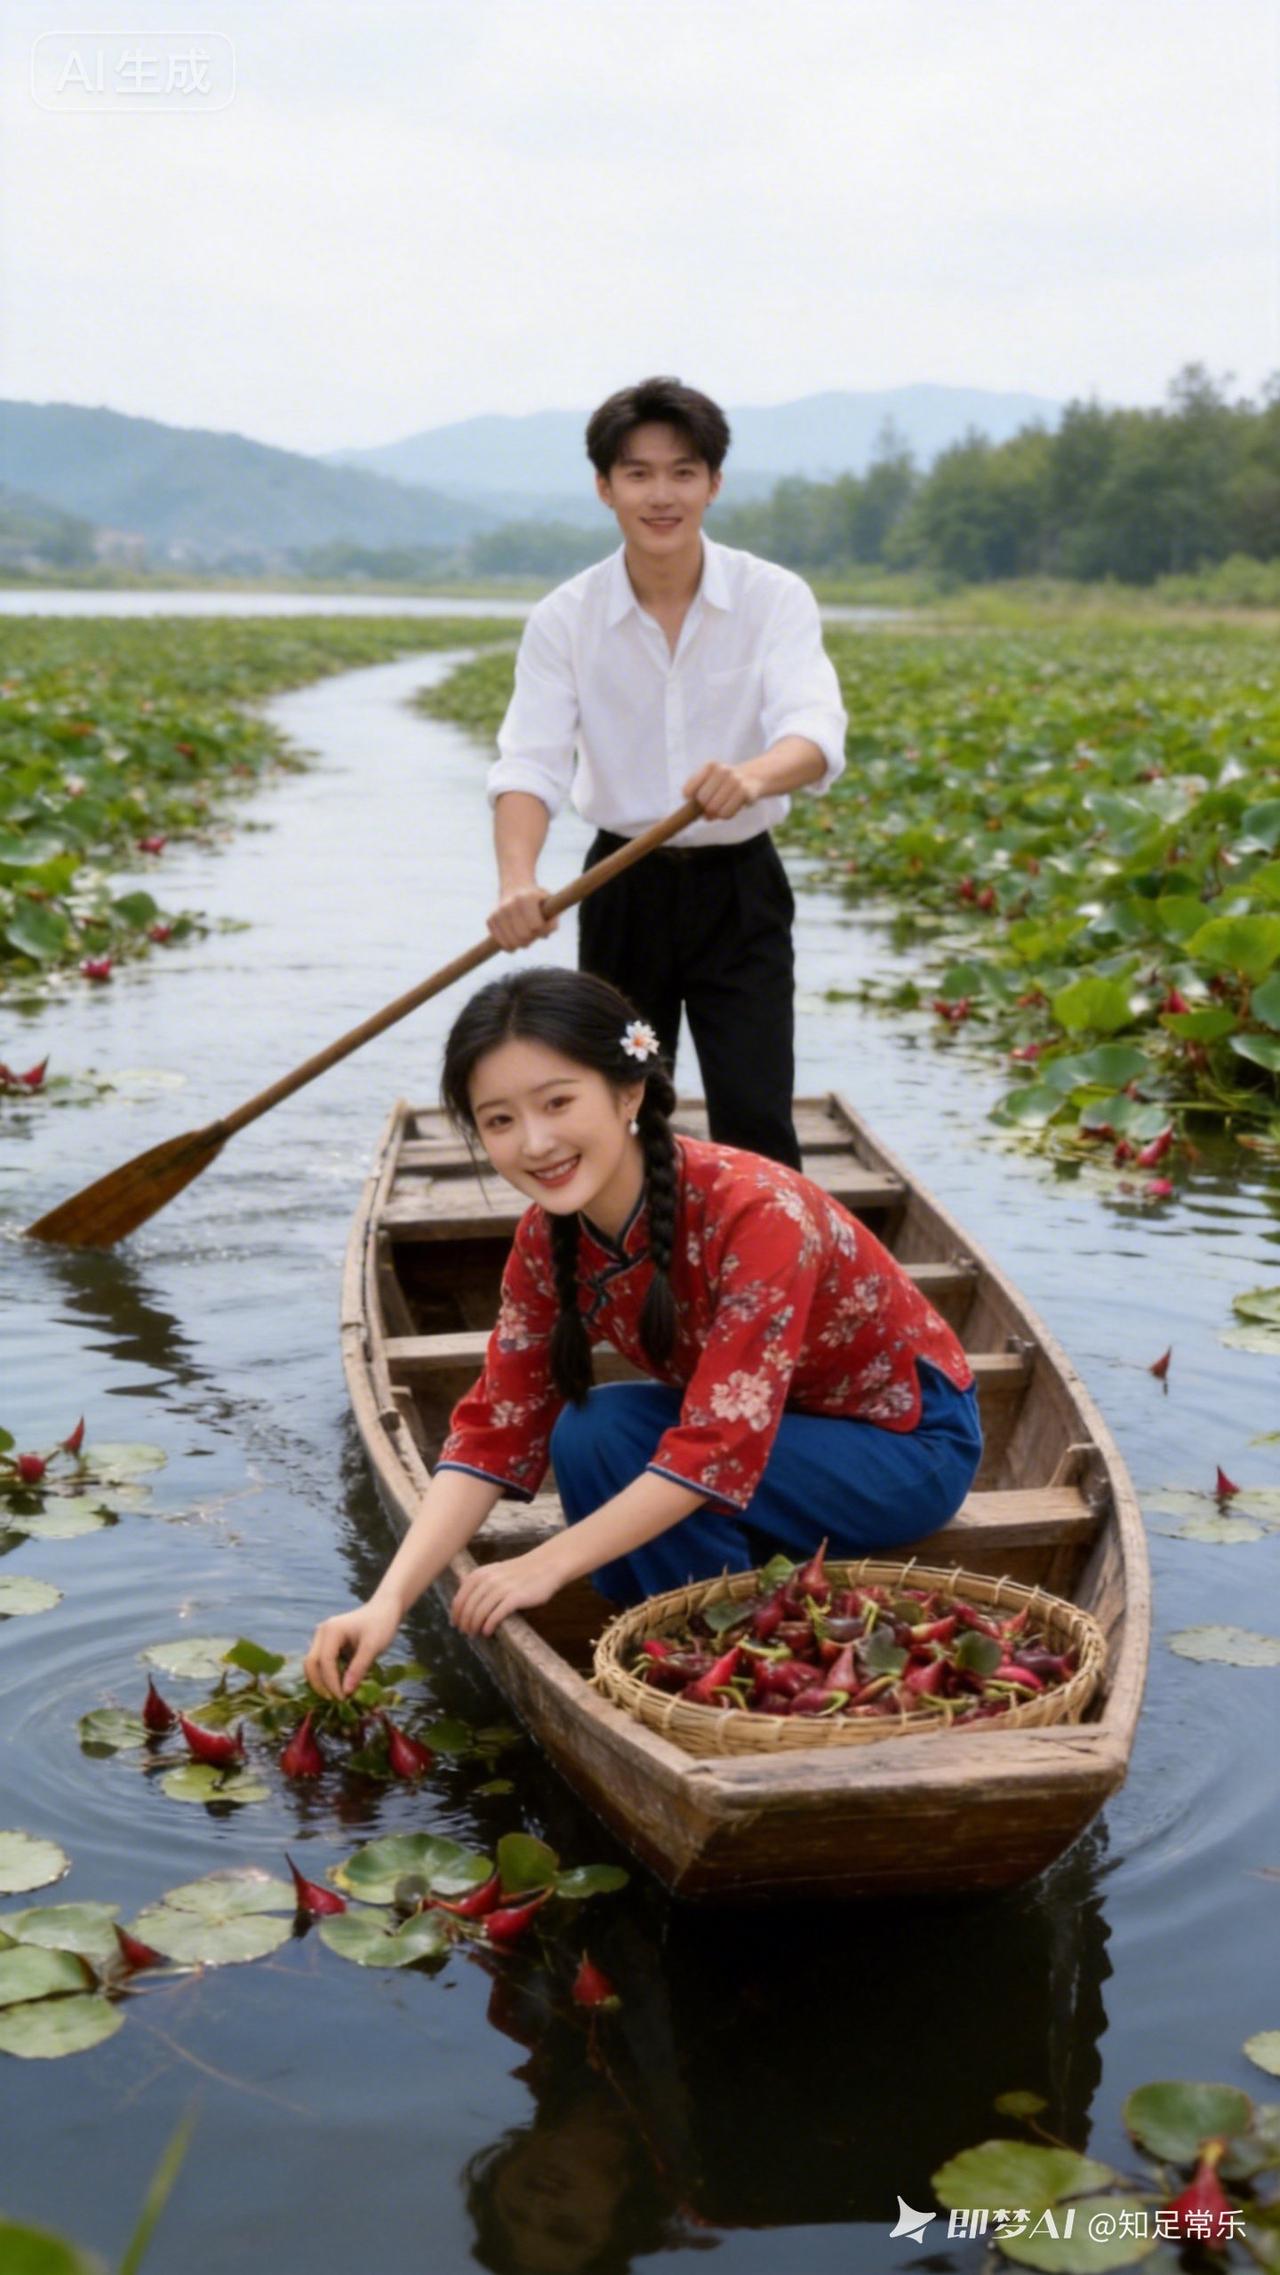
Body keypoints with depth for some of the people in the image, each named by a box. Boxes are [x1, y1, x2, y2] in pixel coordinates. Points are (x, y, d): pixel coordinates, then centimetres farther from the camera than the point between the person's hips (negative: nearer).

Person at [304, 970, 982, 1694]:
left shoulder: (755, 1211, -33)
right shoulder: (548, 1242, -12)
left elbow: (718, 1448, -35)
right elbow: (493, 1432, -13)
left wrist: (546, 1566, -34)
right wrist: (390, 1599, -26)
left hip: (909, 1439, -6)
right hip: (779, 1436, 6)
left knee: (607, 1437, -25)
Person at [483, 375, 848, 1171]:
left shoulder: (775, 598, -9)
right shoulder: (566, 619, -6)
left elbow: (815, 731, -25)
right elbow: (529, 762, -17)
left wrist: (754, 775, -49)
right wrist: (518, 880, -37)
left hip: (740, 889, -1)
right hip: (625, 888, 2)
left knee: (755, 1120, -8)